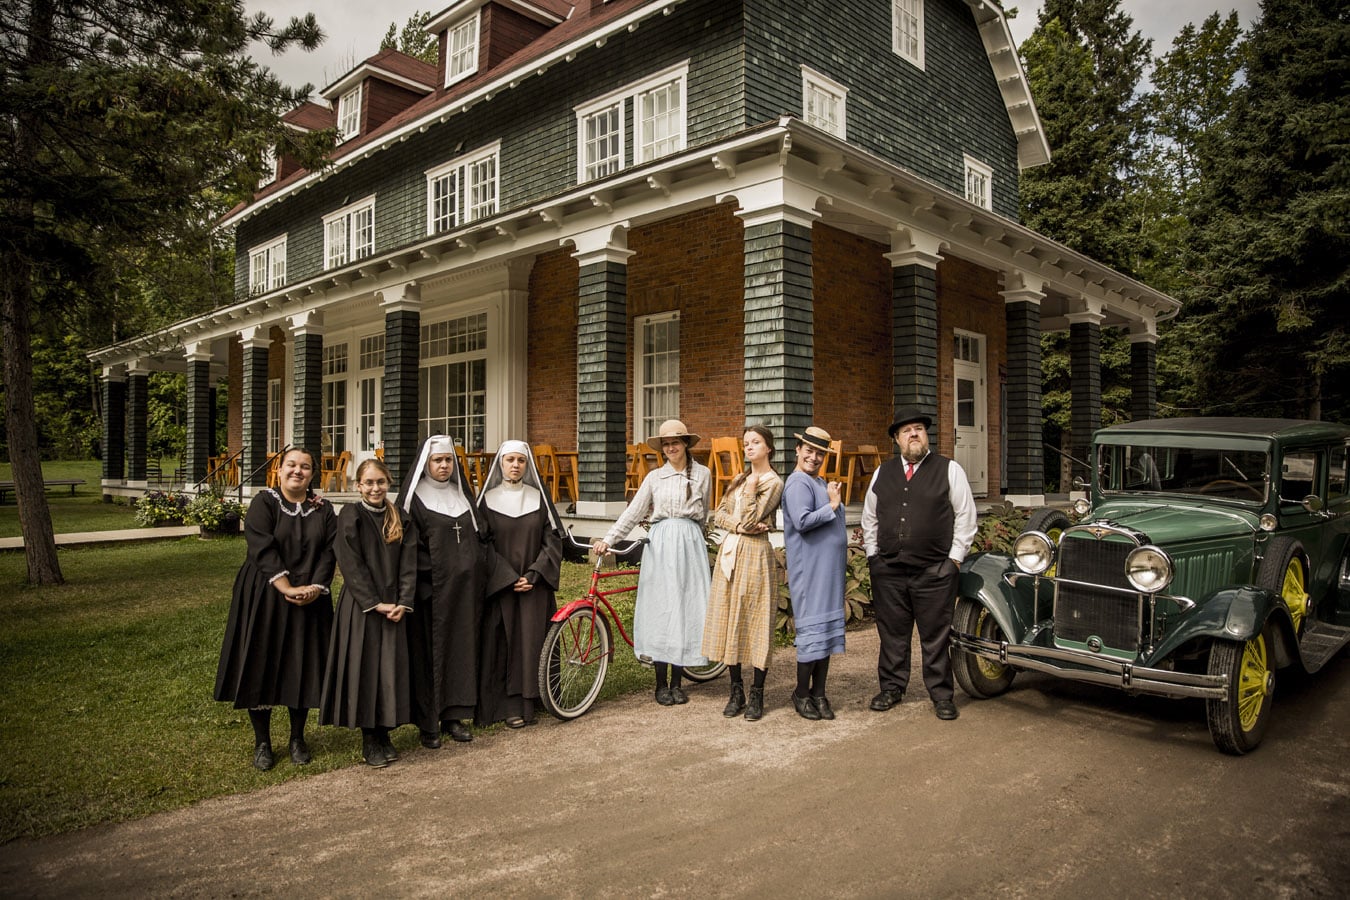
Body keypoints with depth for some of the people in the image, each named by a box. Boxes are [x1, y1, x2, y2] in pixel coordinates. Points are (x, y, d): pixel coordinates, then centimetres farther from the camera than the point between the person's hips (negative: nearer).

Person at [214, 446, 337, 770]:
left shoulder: (323, 509, 6)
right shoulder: (264, 503, -4)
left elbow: (329, 552, -1)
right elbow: (262, 549, -14)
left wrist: (315, 588, -15)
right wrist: (287, 588, -21)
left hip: (309, 600, 2)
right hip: (265, 598, -2)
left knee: (303, 668, 6)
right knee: (261, 667, 3)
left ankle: (297, 737, 22)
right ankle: (262, 742, 17)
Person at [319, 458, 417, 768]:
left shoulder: (401, 520, 7)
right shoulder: (350, 518, -5)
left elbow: (408, 564, 4)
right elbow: (351, 566, -11)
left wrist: (404, 602, -8)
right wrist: (374, 604, -16)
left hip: (393, 606, 4)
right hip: (360, 607, -3)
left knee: (391, 668, 5)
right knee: (363, 667, 1)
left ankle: (384, 733, 17)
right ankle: (369, 740, 11)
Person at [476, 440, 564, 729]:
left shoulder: (539, 497, 6)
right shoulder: (488, 499, 2)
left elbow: (553, 538, 3)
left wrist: (533, 575, -9)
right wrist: (509, 578, -11)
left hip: (535, 584, 1)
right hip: (499, 584, -1)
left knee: (531, 640, 1)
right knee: (503, 642, -2)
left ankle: (528, 701, 9)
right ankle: (510, 706, 4)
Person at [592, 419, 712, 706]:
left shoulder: (702, 474, 6)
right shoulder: (654, 477, 8)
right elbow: (633, 512, 4)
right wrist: (608, 539, -5)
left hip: (689, 543, 0)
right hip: (659, 544, 0)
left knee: (685, 607, 1)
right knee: (659, 609, -1)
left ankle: (677, 681, 12)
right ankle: (661, 683, 8)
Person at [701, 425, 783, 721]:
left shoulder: (773, 482, -4)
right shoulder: (739, 478, 17)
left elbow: (750, 521, -12)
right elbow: (719, 514, 9)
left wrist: (750, 489, -11)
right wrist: (739, 525, -7)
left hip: (755, 554, -7)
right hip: (729, 552, 7)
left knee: (756, 621, -3)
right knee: (728, 620, 6)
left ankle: (757, 695, 6)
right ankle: (736, 691, 16)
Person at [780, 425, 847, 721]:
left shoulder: (820, 482, 18)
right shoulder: (798, 483, -12)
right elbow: (802, 521, -23)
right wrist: (832, 506, -16)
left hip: (829, 569, 9)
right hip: (810, 569, -9)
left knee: (827, 629, 10)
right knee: (812, 629, -5)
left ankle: (818, 693, 18)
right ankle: (802, 694, 9)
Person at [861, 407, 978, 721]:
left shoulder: (949, 470, 2)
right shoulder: (882, 472, 11)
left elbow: (965, 515, 2)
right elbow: (869, 516, 18)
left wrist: (954, 557, -3)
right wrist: (872, 554, 10)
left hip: (934, 571, -3)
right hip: (887, 571, 3)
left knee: (936, 636, 3)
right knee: (892, 633, 11)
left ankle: (941, 695, 16)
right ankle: (892, 688, 25)